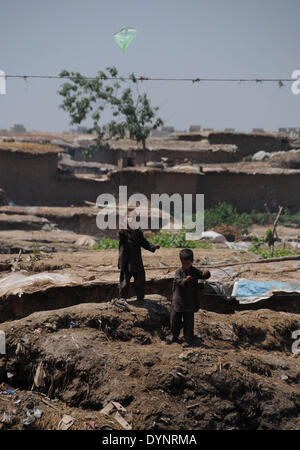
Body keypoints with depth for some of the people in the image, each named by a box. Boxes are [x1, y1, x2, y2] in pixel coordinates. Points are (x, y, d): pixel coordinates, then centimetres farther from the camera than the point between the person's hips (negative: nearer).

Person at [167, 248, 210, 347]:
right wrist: (184, 280, -43)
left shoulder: (195, 271, -3)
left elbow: (204, 276, -9)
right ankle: (174, 335, 30)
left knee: (188, 321, 5)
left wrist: (206, 273, -34)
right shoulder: (179, 271, -6)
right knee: (175, 319, 12)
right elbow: (177, 281, -22)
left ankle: (188, 339, 16)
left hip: (190, 302, -1)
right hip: (178, 301, 1)